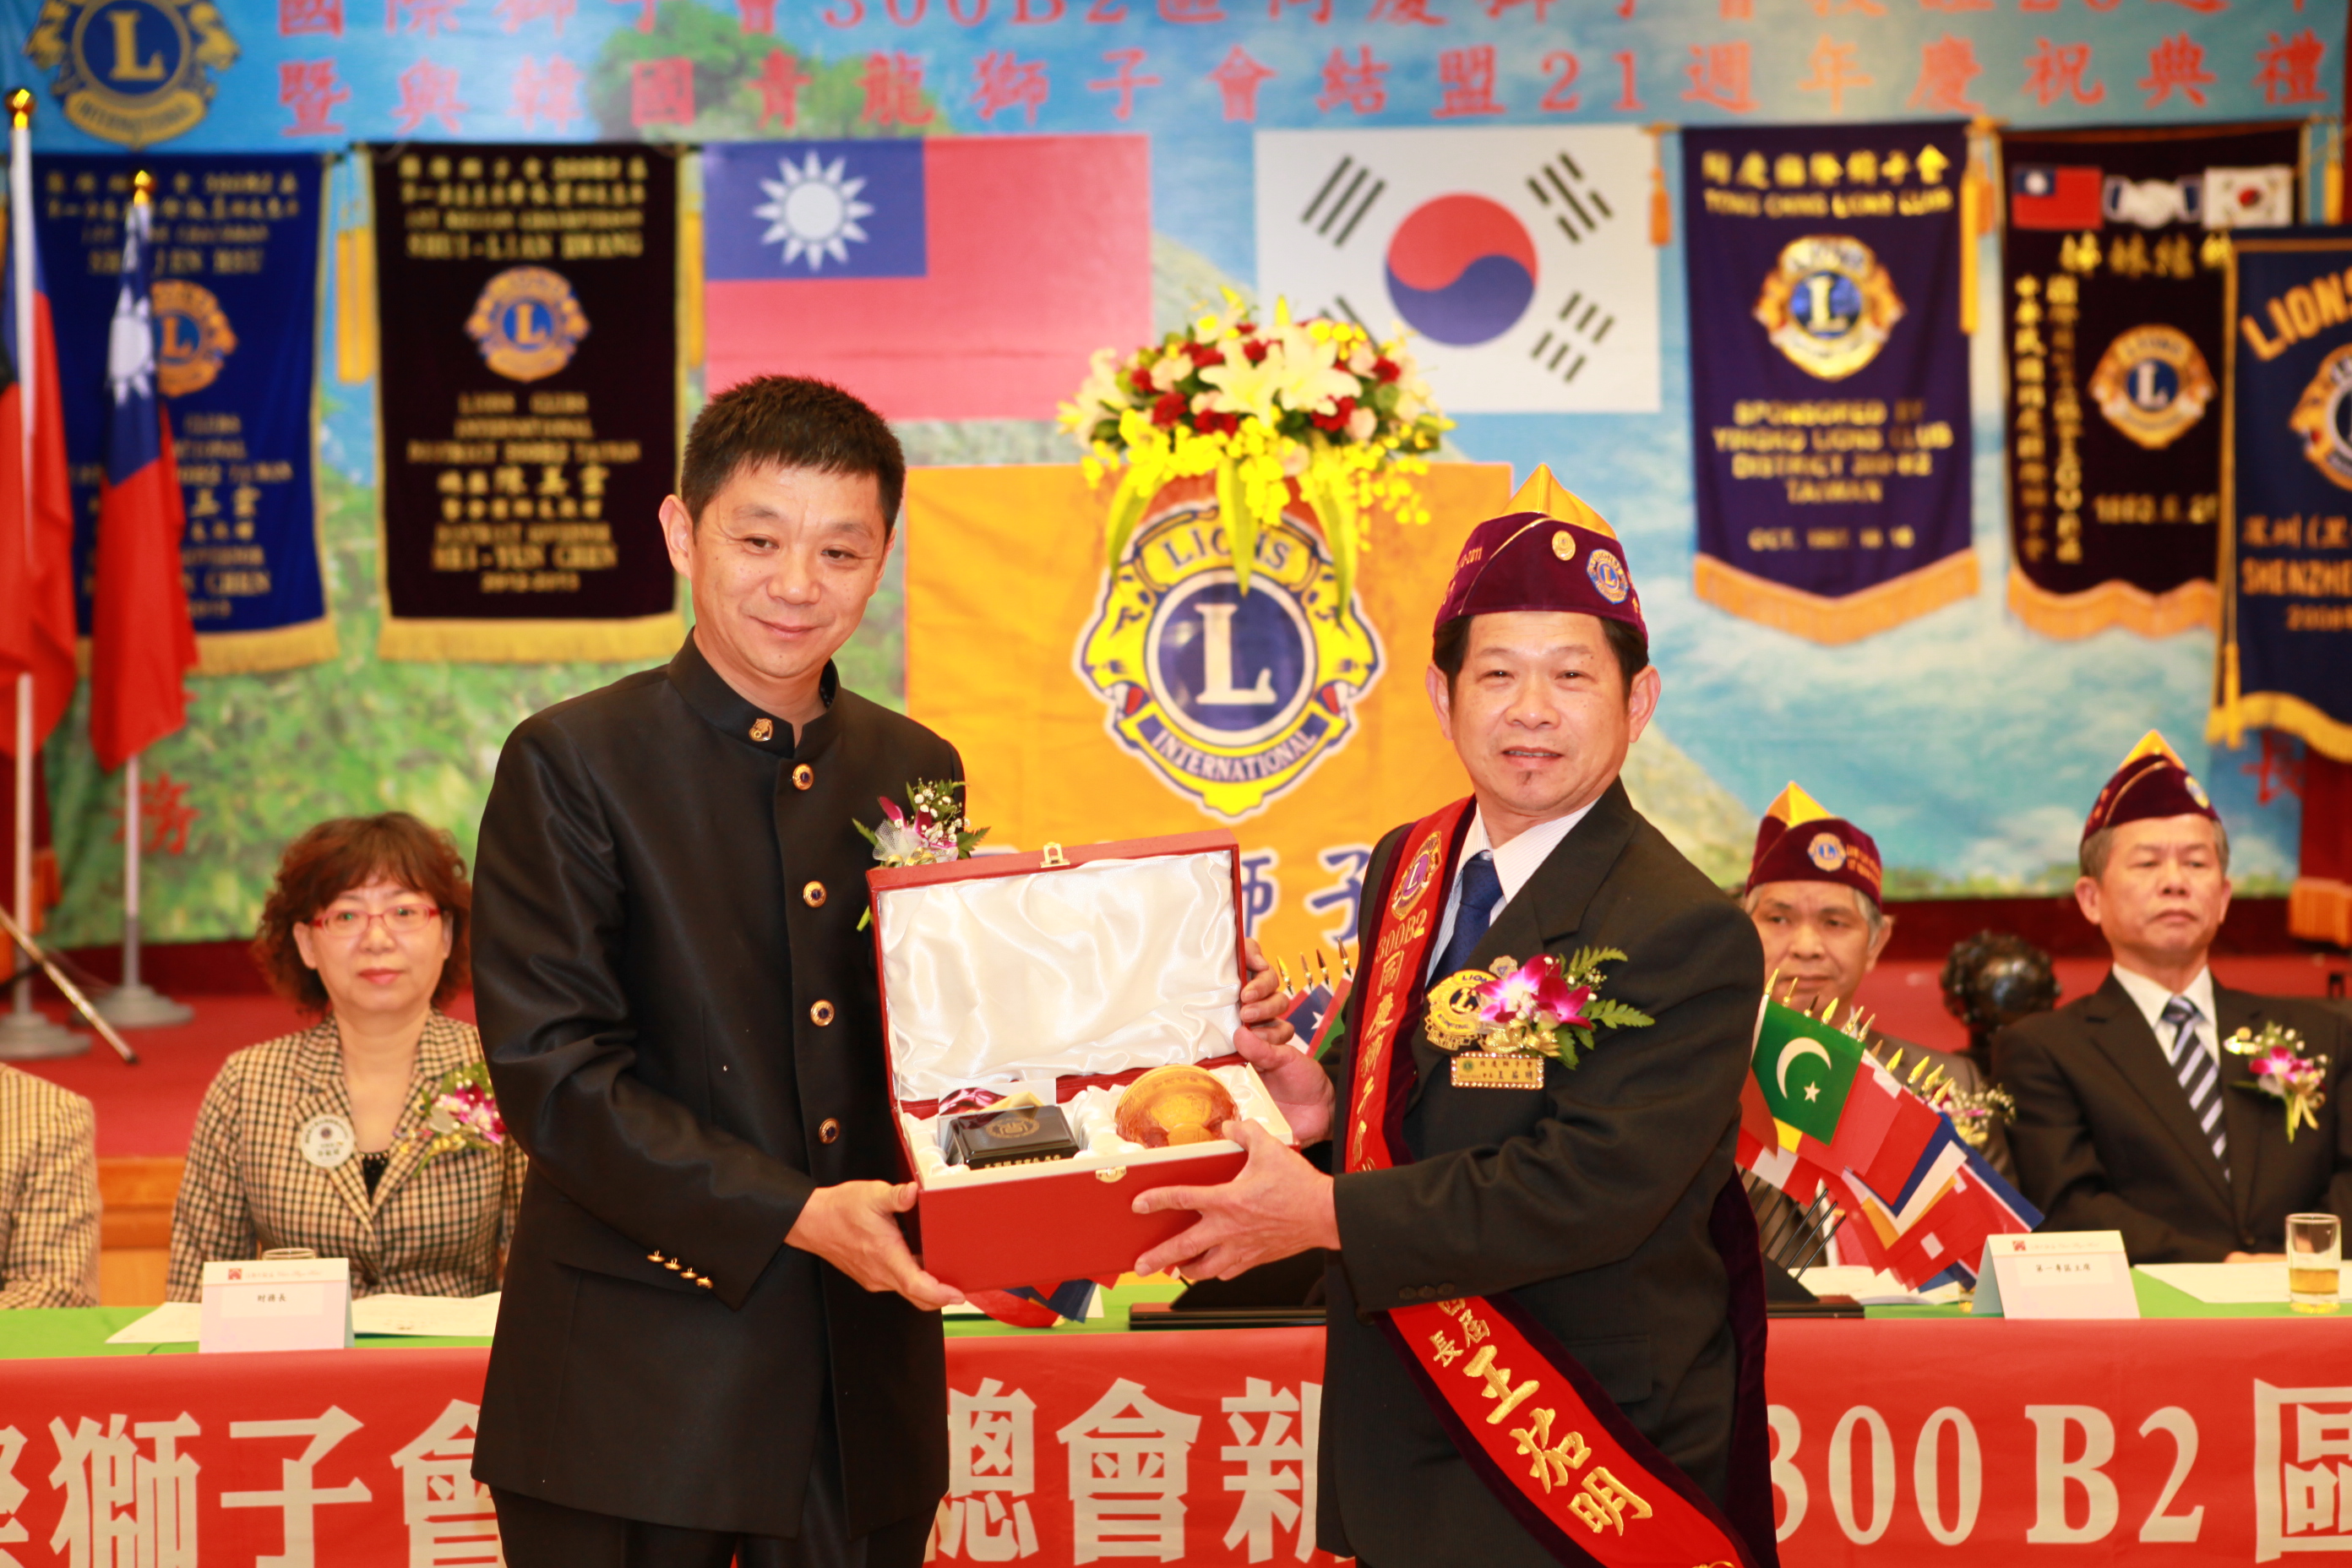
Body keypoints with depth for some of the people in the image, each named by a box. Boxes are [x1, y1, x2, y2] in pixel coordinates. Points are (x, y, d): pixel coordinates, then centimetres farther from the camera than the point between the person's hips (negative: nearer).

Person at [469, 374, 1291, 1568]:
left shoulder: (917, 773, 10)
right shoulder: (573, 764, -5)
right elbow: (551, 1069, -12)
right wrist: (791, 1214, -19)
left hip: (866, 1386, 4)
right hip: (636, 1391, -4)